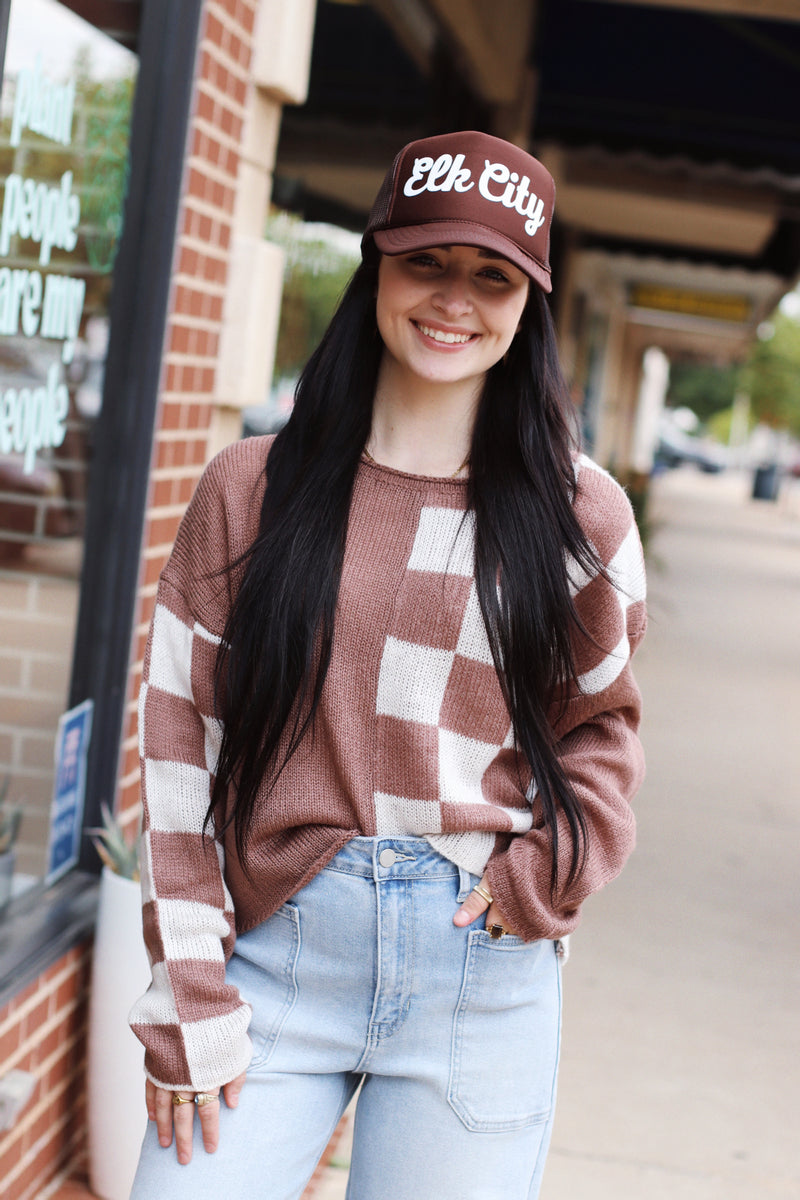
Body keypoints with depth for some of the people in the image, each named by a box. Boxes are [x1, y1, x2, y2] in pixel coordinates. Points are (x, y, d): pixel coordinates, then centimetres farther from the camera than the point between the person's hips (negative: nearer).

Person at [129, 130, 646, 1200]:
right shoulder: (251, 490, 2)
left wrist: (540, 880, -4)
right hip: (274, 946, 0)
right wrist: (188, 998, -3)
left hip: (483, 978, 0)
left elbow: (602, 728, 14)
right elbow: (180, 734, 1)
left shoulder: (579, 514, 3)